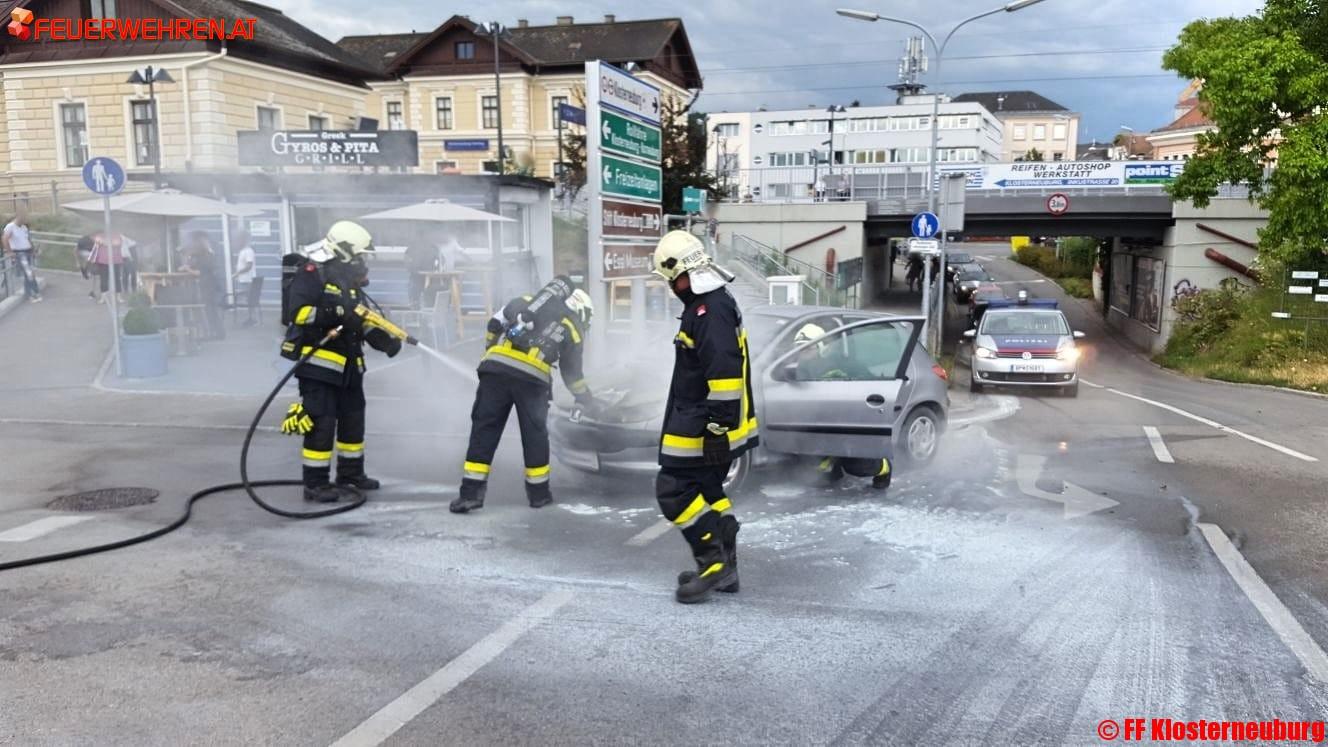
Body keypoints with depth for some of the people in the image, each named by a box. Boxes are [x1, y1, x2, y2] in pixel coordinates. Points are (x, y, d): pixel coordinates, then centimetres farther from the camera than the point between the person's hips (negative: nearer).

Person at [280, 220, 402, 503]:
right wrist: (334, 314, -30)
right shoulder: (311, 274, -12)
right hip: (318, 363, -9)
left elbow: (361, 320, 18)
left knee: (353, 419, 16)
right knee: (321, 423, -6)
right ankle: (316, 484, 2)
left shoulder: (349, 280, 15)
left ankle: (351, 475, 29)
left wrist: (384, 340, 5)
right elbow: (297, 312, -22)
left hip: (348, 365, 9)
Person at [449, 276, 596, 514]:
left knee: (484, 428, 5)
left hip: (496, 368, 2)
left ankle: (471, 492, 2)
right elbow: (572, 373, 21)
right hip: (532, 378, -2)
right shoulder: (574, 330, 16)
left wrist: (492, 350, 28)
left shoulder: (528, 301, 23)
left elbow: (495, 323, 18)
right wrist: (586, 398, 36)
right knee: (535, 433, 14)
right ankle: (539, 492, 23)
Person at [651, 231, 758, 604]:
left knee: (674, 490, -6)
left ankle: (715, 562, -1)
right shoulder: (710, 304, 13)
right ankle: (723, 566, 24)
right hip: (706, 422, 11)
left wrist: (717, 428, -26)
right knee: (706, 489, 16)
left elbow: (725, 375, -28)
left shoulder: (711, 311, -22)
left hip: (706, 428, -11)